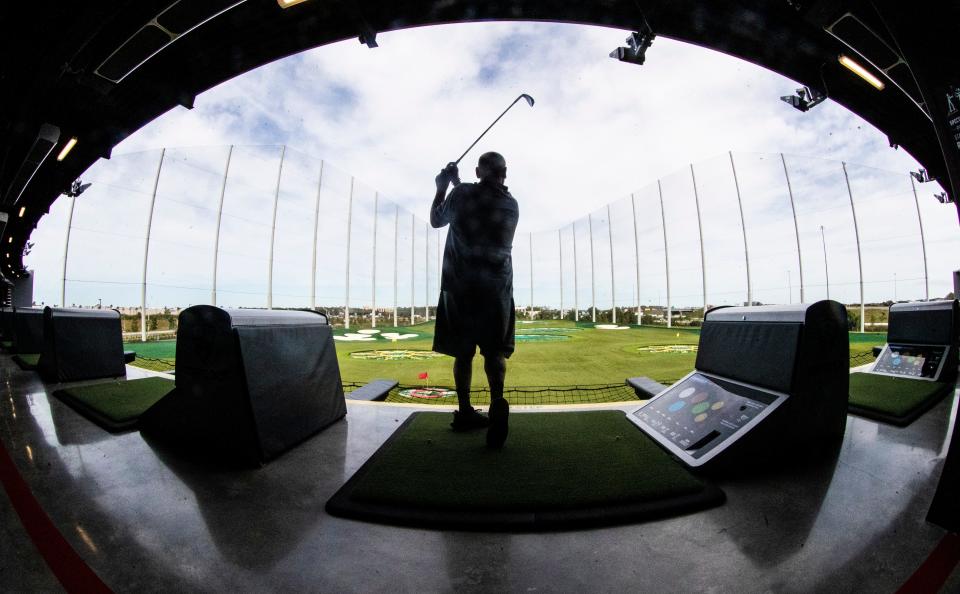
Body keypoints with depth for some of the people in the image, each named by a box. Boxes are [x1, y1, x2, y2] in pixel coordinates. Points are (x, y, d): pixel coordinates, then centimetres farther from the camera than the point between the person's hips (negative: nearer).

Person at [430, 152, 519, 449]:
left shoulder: (462, 195, -2)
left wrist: (442, 187, 25)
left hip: (459, 286, -1)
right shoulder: (512, 206, 9)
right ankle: (497, 402, -20)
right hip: (497, 288, 1)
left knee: (463, 351, 9)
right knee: (495, 350, 2)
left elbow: (436, 221, 14)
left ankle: (465, 412, 18)